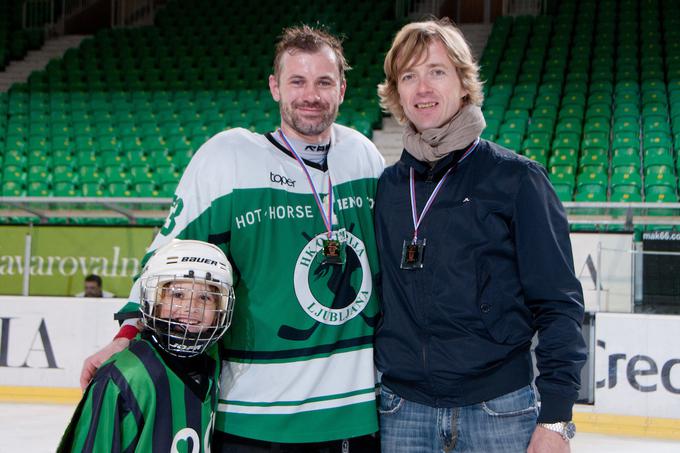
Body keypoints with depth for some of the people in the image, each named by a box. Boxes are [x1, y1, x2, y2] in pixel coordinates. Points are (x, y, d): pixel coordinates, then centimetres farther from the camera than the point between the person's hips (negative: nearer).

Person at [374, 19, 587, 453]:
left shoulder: (517, 179, -4)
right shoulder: (386, 188, 7)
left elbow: (558, 303, -6)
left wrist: (556, 418, -11)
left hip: (499, 412, -3)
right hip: (403, 414, 3)